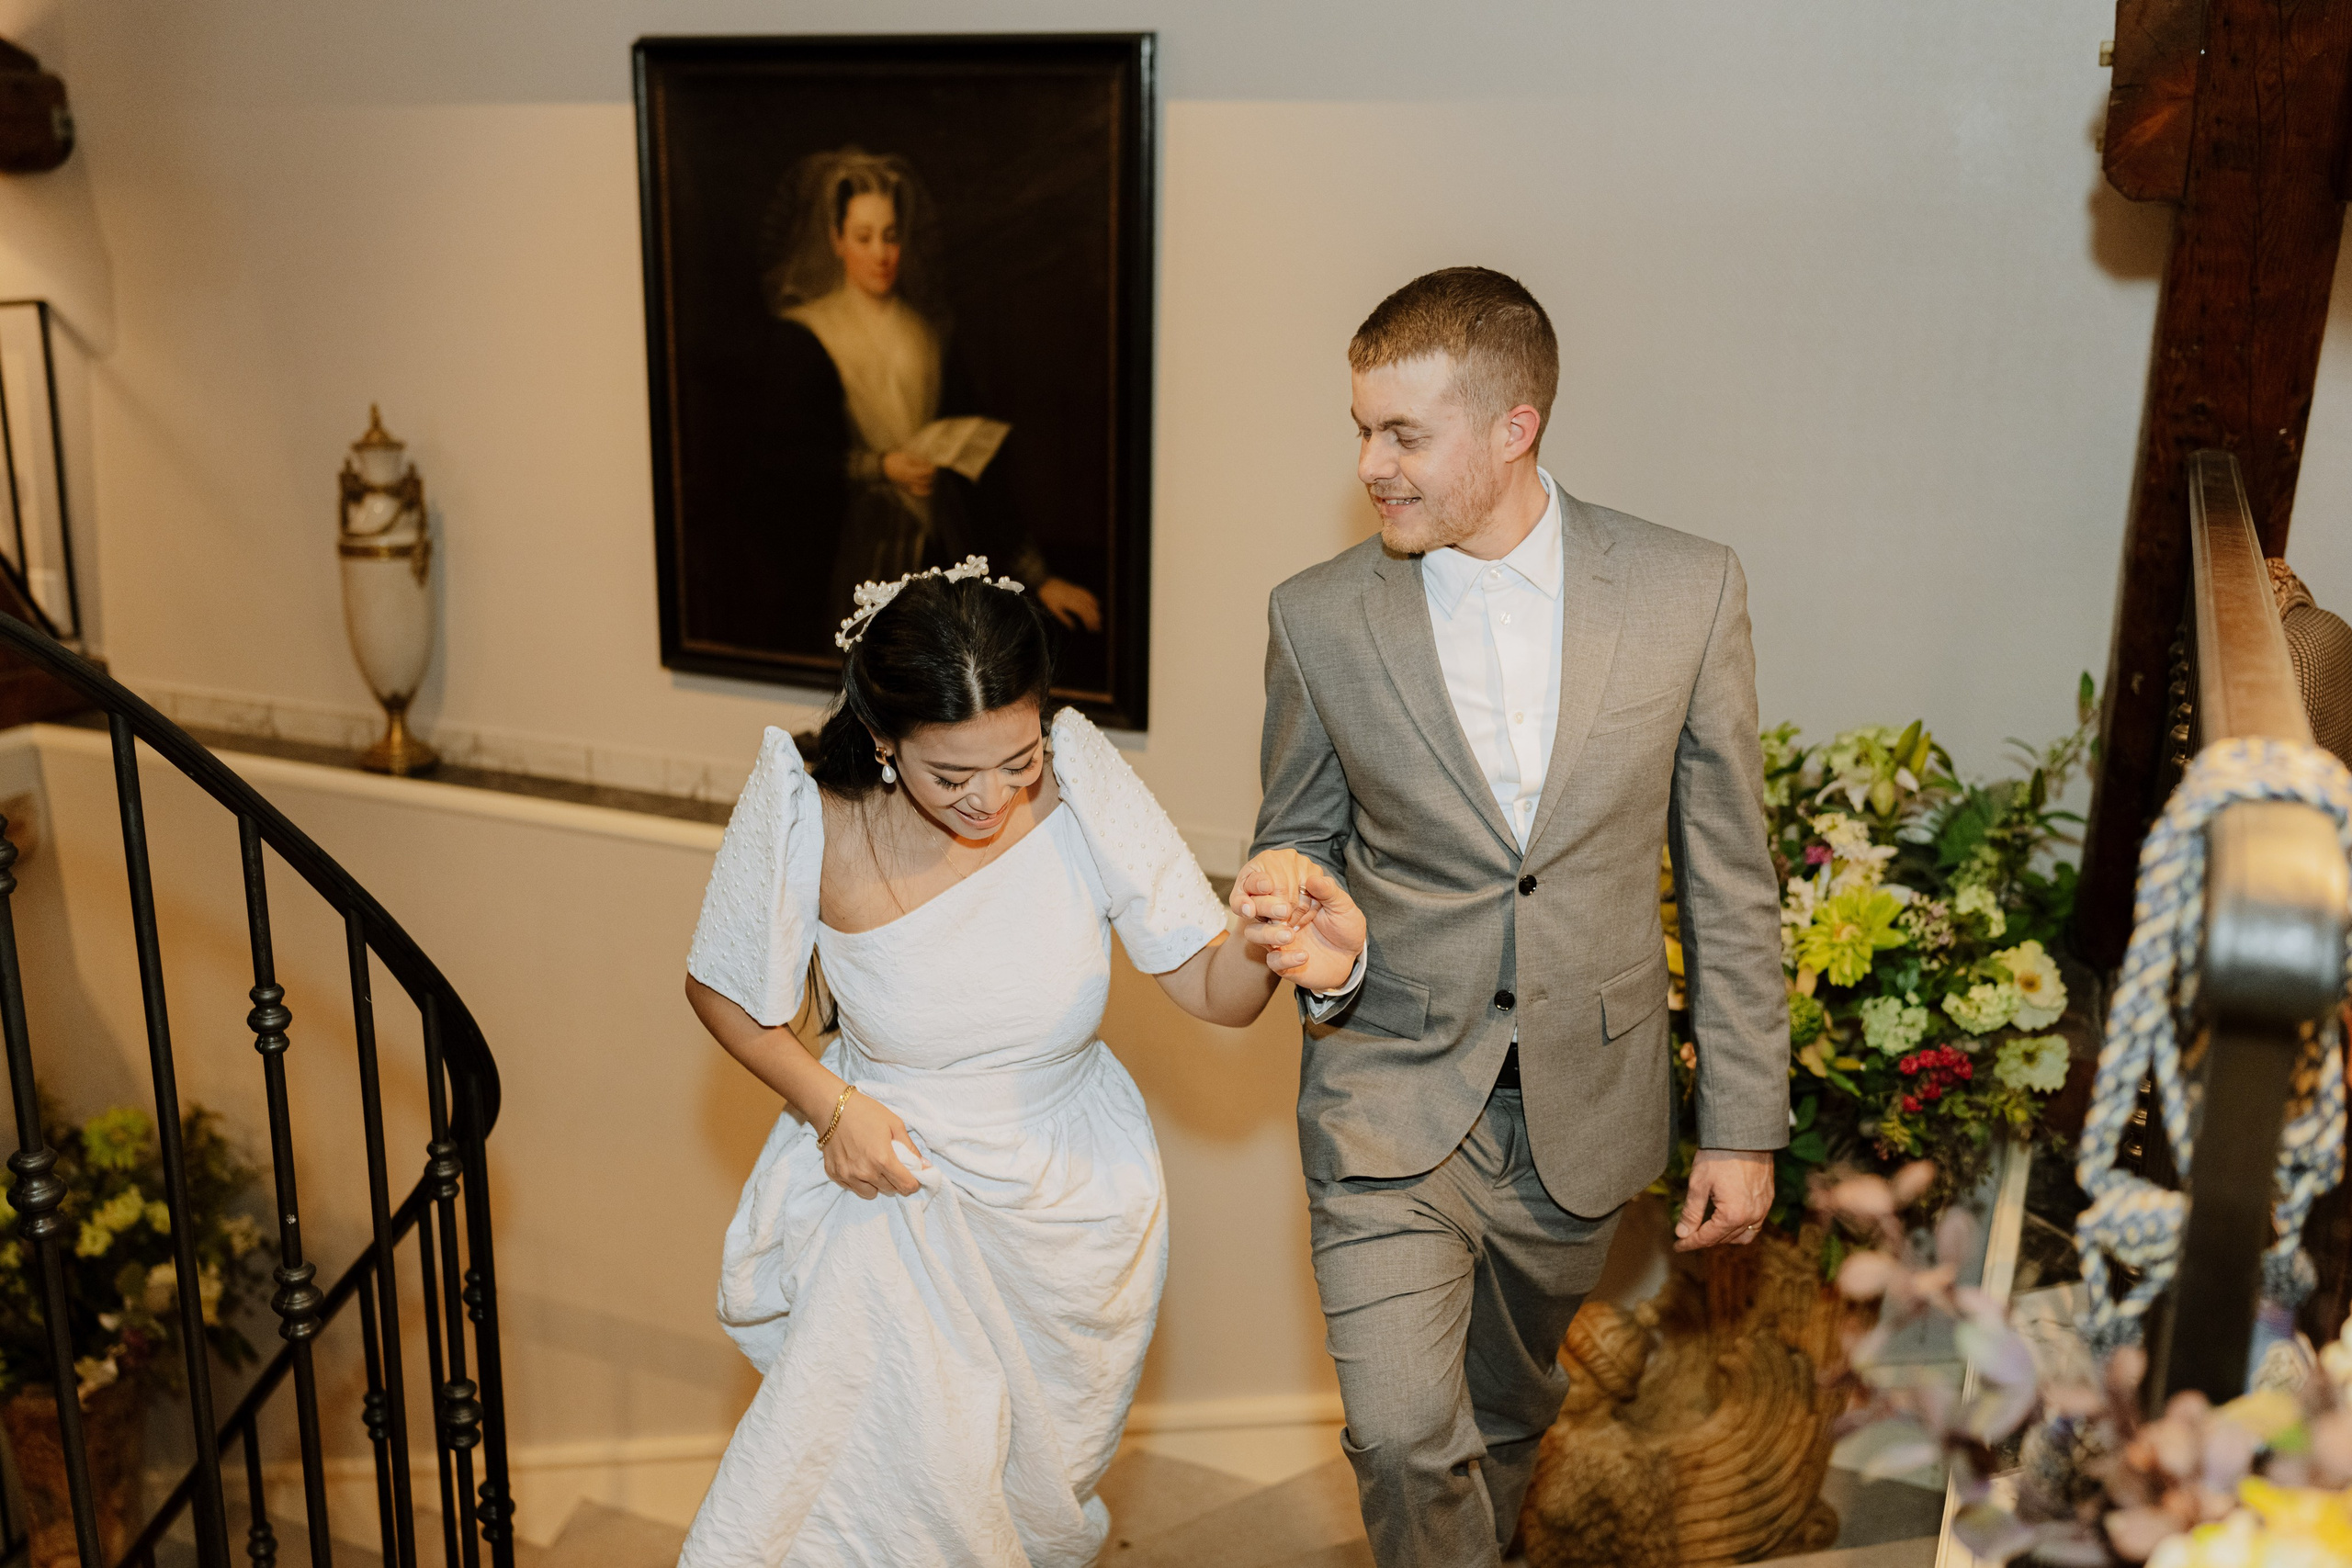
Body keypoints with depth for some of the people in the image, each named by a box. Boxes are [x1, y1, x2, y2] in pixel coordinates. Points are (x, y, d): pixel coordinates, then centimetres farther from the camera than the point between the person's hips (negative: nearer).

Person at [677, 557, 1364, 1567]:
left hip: (1068, 1207, 1)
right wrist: (829, 1105, -15)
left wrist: (1275, 958, -39)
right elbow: (719, 989, -3)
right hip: (893, 1185, -1)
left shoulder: (1084, 792, -22)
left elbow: (1208, 988, -17)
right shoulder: (808, 820, -21)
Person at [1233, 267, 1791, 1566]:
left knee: (1507, 1414, 21)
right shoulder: (1320, 619, -7)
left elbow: (1729, 881, -2)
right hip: (1390, 1100, -1)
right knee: (1402, 1433, -12)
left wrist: (1743, 1123, 0)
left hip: (1582, 1109, 1)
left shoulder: (1687, 592, -7)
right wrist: (1282, 890, -19)